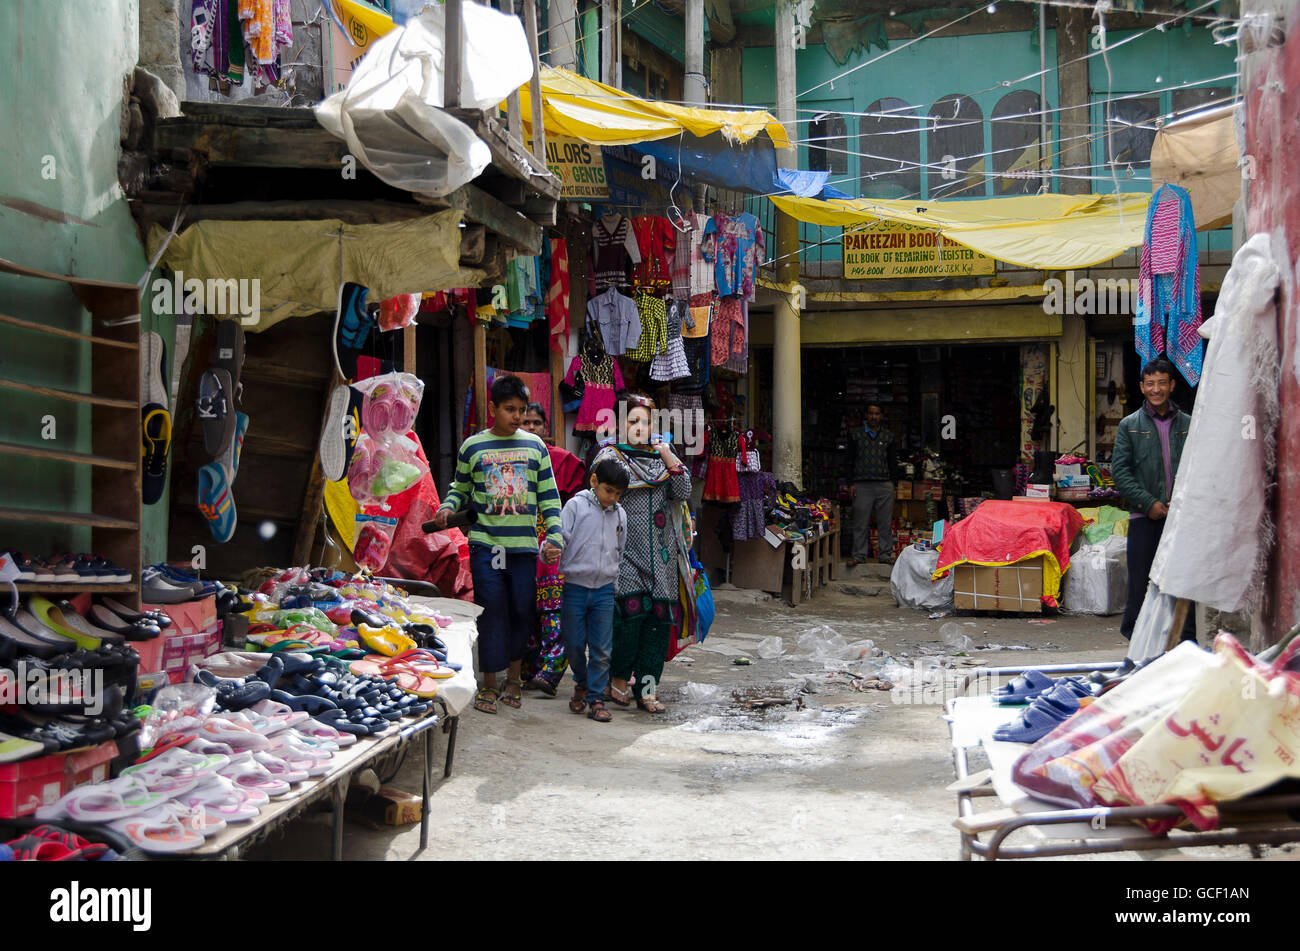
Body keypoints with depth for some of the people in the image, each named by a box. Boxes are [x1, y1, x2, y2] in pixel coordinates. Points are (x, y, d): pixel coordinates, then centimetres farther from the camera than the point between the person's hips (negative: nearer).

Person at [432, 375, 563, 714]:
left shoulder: (535, 447, 8)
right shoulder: (472, 447, 4)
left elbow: (549, 496, 9)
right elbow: (461, 489, 13)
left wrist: (555, 537, 0)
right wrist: (447, 507, -9)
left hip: (524, 545, 2)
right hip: (486, 543, -2)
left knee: (522, 611, 5)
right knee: (492, 613, -3)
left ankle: (513, 678, 22)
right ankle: (489, 684, 8)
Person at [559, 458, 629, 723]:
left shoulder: (619, 514, 8)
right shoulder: (576, 506, -4)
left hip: (605, 590, 2)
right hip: (575, 587, -2)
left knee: (602, 649, 0)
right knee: (574, 645, 6)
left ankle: (596, 698, 8)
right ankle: (581, 684, 31)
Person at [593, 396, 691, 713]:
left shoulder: (661, 455, 16)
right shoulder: (610, 456, 4)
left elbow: (683, 494, 6)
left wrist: (671, 461, -5)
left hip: (660, 553, 4)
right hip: (625, 548, -4)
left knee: (658, 617, -1)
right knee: (629, 610, -15)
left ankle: (647, 688, 5)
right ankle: (619, 678, 4)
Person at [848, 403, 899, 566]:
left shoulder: (888, 437, 13)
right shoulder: (857, 436, 10)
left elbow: (893, 462, 15)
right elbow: (851, 461, 9)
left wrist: (891, 482, 5)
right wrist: (851, 483, 1)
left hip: (884, 485, 1)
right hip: (862, 485, -1)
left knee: (885, 522, 1)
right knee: (861, 522, -2)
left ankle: (885, 554, 7)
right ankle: (859, 555, 3)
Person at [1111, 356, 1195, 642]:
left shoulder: (1187, 425, 11)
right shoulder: (1130, 425, 7)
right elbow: (1119, 471, 1)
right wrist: (1148, 503, -9)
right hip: (1144, 516, -1)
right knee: (1140, 580, 0)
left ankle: (1187, 640, 9)